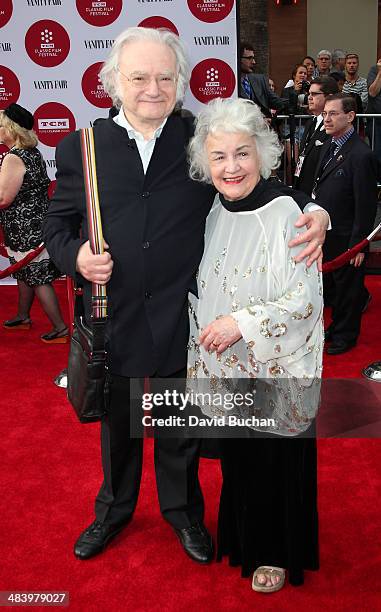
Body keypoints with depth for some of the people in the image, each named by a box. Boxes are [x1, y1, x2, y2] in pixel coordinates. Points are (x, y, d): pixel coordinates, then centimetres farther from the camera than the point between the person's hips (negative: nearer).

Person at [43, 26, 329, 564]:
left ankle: (183, 510, 46)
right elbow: (57, 224, 5)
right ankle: (115, 508, 49)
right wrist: (75, 256, -16)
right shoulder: (82, 147, -2)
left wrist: (313, 213, -18)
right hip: (114, 318, 1)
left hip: (183, 321, -1)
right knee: (118, 425, 23)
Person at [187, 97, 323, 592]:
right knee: (237, 459, 20)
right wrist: (205, 343, 10)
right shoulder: (215, 213, 1)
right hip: (227, 370, 6)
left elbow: (306, 300, -19)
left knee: (276, 463, 10)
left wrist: (241, 324, -23)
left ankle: (278, 554, 33)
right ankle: (242, 540, 44)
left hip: (274, 373, -6)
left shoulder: (284, 214, -18)